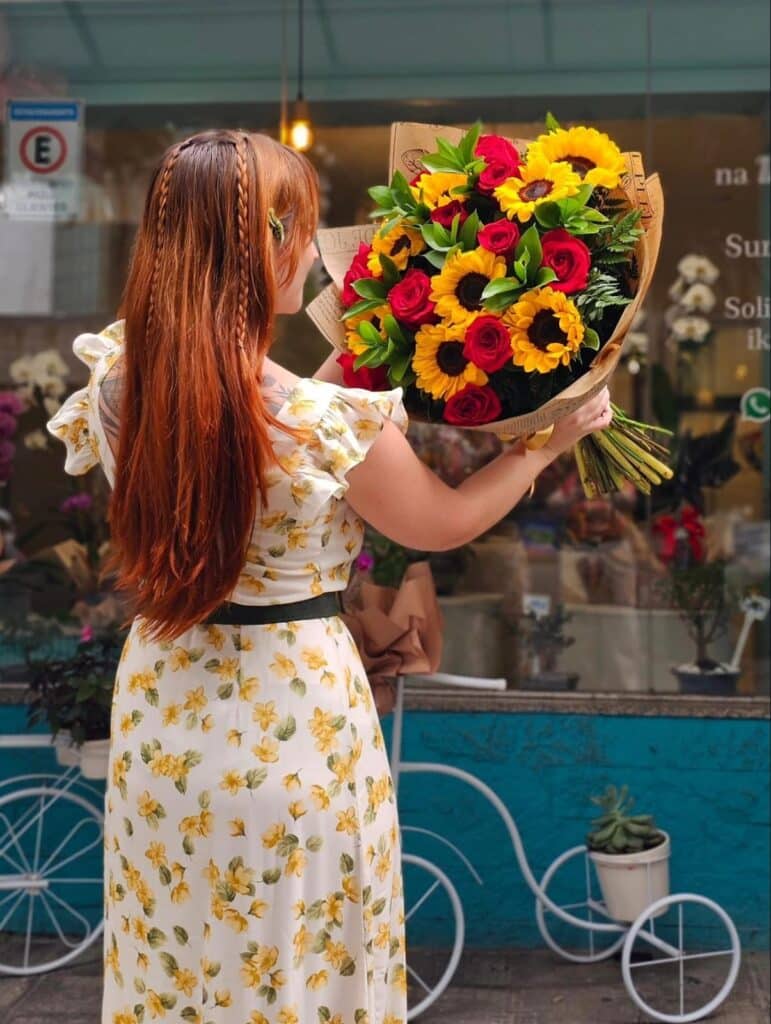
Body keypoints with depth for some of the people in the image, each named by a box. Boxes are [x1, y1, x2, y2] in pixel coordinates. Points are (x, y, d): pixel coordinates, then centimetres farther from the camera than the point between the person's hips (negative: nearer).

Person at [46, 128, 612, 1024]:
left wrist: (340, 372, 14)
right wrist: (550, 443, 8)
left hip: (162, 703, 5)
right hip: (291, 715, -5)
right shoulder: (331, 423, -25)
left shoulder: (117, 386, -11)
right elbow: (443, 524, -6)